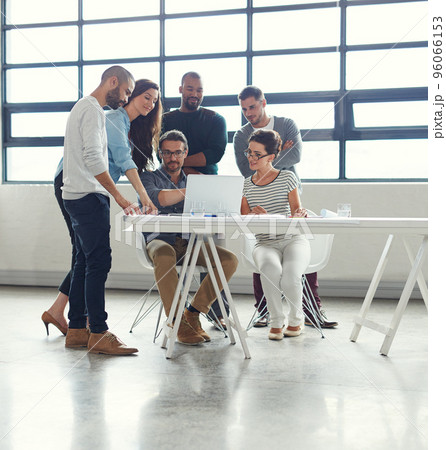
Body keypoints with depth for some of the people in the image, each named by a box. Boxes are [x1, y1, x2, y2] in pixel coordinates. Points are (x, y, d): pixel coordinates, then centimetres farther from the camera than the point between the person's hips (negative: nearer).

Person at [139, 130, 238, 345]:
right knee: (164, 256, -39)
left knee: (230, 259, -19)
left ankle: (193, 313, -10)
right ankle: (177, 320, -25)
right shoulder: (149, 177, 9)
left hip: (190, 241, 4)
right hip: (161, 240, -4)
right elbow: (157, 198, -15)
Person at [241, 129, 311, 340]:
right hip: (265, 244, 1)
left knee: (290, 276, -31)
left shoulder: (287, 178, 4)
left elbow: (297, 215, 0)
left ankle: (295, 319, 2)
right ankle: (276, 321, -11)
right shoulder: (246, 185, 11)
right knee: (270, 269, -34)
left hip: (293, 240, -1)